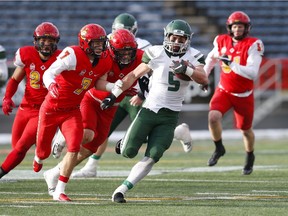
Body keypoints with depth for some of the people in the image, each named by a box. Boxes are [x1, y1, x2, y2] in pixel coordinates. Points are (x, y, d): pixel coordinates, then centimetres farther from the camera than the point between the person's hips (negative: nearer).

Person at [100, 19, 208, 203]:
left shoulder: (193, 57, -1)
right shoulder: (156, 53, -3)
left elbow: (204, 80, -15)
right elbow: (134, 75, 6)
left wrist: (186, 69, -32)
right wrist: (114, 95, 3)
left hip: (169, 117, 1)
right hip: (149, 110, -1)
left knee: (152, 157, -9)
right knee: (128, 153, -7)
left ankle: (122, 190, 0)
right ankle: (126, 141, 31)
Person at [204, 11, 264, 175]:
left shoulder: (253, 45, -18)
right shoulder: (222, 42, -5)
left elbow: (253, 74, -28)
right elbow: (211, 58, 18)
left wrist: (232, 64, -35)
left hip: (244, 95, -2)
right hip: (224, 91, 2)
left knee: (246, 129, 15)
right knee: (214, 117, -24)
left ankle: (250, 156, 45)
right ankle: (219, 149, 2)